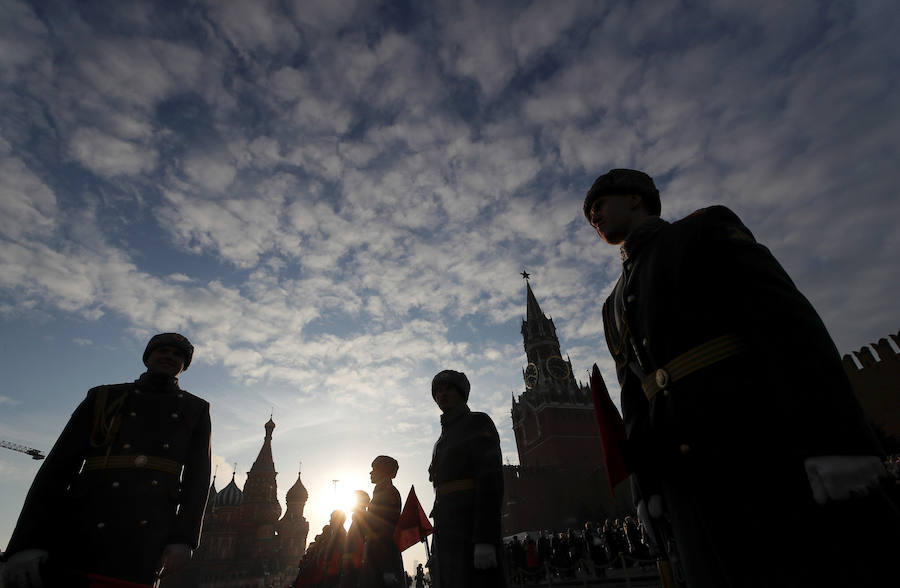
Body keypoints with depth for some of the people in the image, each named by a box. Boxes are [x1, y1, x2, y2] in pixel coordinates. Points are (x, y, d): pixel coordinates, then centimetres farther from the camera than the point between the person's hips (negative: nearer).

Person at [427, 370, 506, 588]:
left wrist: (485, 539, -22)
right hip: (447, 535, 8)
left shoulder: (478, 422, 0)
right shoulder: (445, 438, 24)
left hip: (471, 528, -8)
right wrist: (438, 548, 18)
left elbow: (491, 477, -12)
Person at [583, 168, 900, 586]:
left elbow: (782, 312, -8)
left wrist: (833, 440, -19)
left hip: (763, 443, -5)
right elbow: (635, 394, 17)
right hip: (688, 471, 5)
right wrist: (643, 482, 9)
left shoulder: (705, 227, 7)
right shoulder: (616, 307, 23)